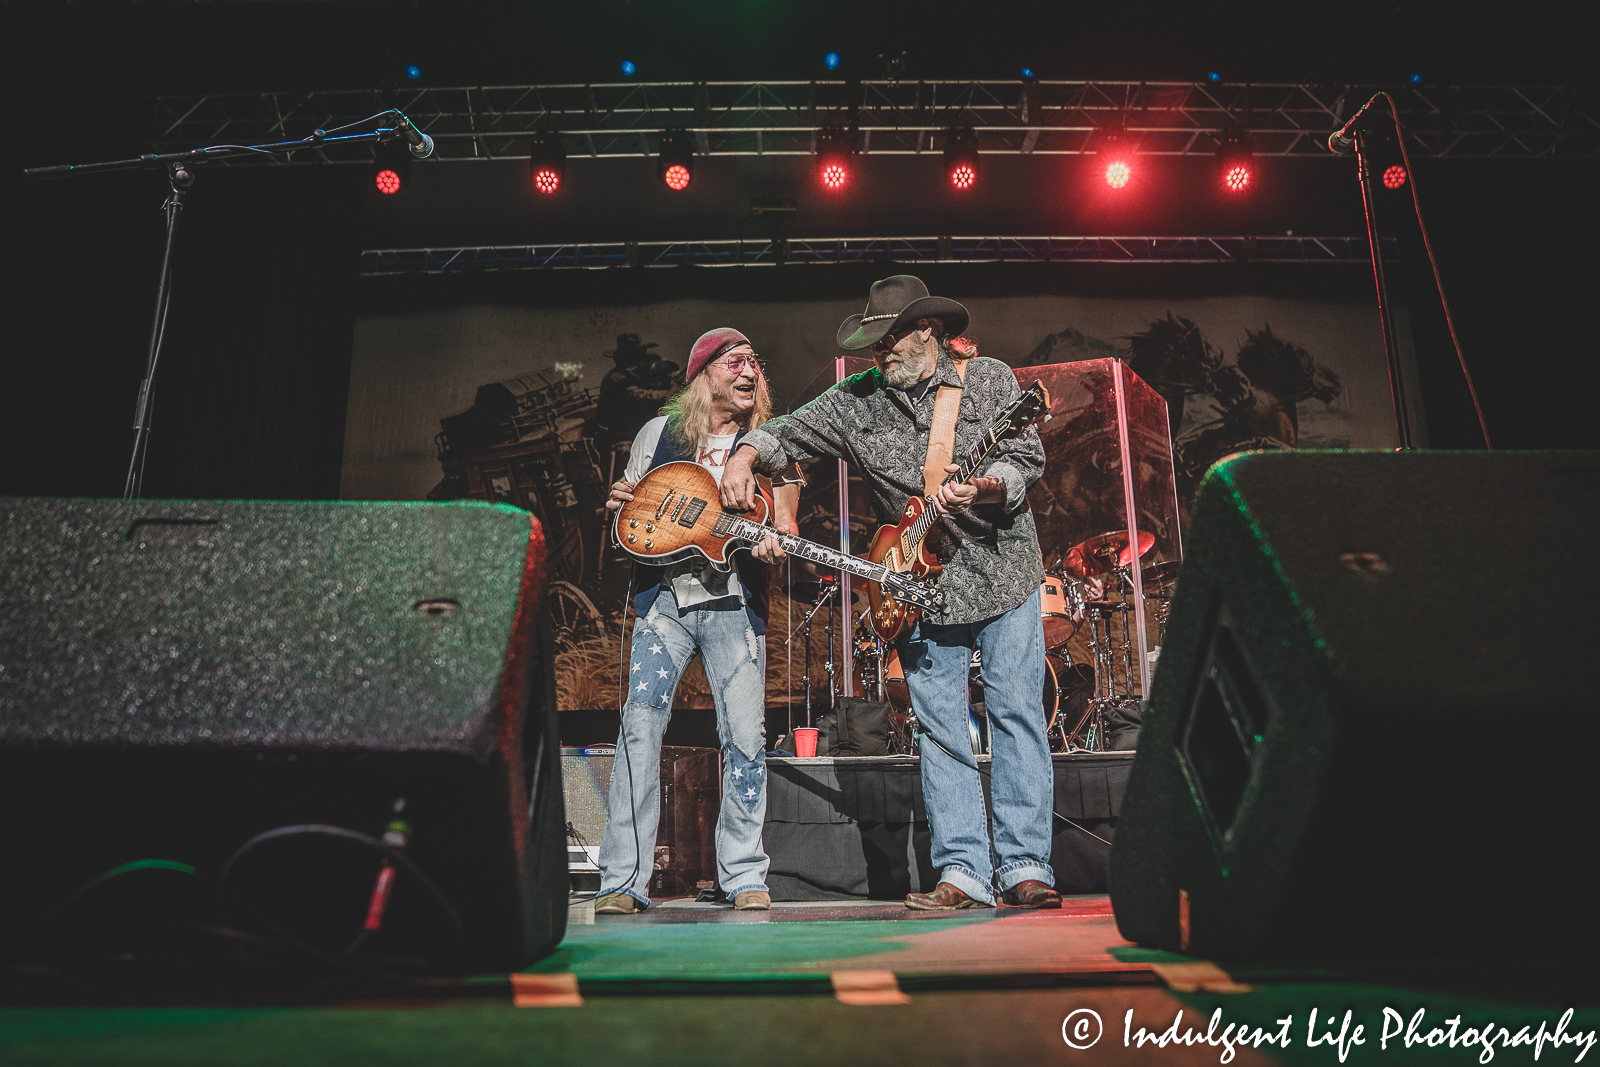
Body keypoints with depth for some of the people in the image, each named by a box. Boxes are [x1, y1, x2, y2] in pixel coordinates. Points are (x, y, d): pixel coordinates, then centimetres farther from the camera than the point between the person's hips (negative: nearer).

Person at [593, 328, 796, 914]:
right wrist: (618, 503, -6)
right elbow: (627, 513, 18)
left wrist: (775, 542, -22)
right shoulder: (659, 432, 12)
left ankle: (745, 877, 12)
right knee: (640, 726, -10)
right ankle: (622, 882, -4)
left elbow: (782, 520, 1)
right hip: (663, 594, 0)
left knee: (746, 737, -3)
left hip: (734, 598, 0)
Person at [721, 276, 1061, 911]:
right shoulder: (856, 402, 6)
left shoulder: (990, 381, 1)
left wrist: (984, 488, -24)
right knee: (939, 732, 2)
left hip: (1003, 575, -2)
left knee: (1018, 717, -2)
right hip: (918, 586, 2)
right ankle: (963, 872, 8)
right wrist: (744, 459, -8)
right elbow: (783, 434, 11)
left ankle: (1024, 868, 4)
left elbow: (1027, 457, -5)